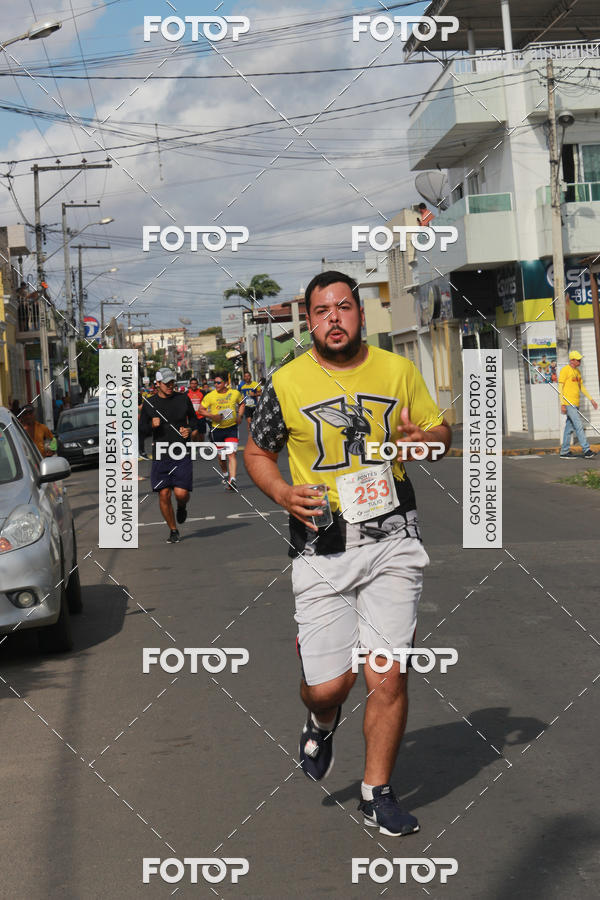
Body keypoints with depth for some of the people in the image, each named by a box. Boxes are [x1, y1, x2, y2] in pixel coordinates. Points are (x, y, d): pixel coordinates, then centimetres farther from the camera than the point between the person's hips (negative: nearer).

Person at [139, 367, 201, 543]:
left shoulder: (183, 398, 5)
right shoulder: (149, 403, 3)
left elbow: (193, 418, 19)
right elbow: (142, 427, 10)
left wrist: (190, 430, -2)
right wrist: (152, 425, -11)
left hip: (182, 455, 0)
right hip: (160, 455, 0)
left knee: (181, 493, -11)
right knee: (164, 494, -2)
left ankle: (182, 507, 27)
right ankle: (173, 530, 15)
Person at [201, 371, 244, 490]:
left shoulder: (235, 393, -3)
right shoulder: (210, 396, -7)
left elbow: (241, 404, 17)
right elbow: (201, 410, 0)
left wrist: (239, 416, 2)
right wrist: (212, 416, -16)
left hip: (232, 428, -1)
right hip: (217, 429, 1)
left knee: (231, 454, -14)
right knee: (221, 457, 11)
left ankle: (232, 480, -20)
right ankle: (225, 475, 38)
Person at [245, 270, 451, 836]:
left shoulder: (398, 371, 6)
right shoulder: (287, 382, 1)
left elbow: (441, 430, 18)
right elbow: (256, 451, 12)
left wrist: (423, 440, -7)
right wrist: (282, 493, -8)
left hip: (391, 541, 1)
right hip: (321, 549, -1)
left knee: (387, 679, -4)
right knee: (327, 685, -2)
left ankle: (376, 793, 16)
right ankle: (322, 721, 37)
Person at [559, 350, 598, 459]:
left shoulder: (577, 371, 17)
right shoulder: (565, 370, -9)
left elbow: (581, 387, 24)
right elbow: (560, 387, -12)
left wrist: (591, 399, 20)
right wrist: (562, 404, -18)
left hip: (575, 404, 8)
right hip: (568, 403, -8)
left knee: (570, 428, 9)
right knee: (579, 425, -12)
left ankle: (564, 452, 12)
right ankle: (586, 450, -14)